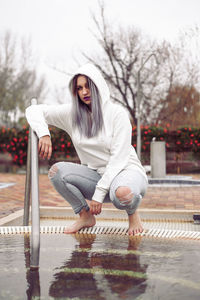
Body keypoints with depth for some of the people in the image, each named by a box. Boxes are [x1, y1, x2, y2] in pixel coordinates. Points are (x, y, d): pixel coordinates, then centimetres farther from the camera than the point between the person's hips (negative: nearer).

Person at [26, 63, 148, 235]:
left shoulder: (117, 113, -11)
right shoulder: (72, 113, 2)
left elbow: (119, 158, -16)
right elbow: (34, 110, 6)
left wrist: (99, 193, -21)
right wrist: (44, 134, -14)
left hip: (125, 170, -4)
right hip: (96, 175, 4)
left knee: (122, 194, -40)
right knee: (57, 171, -21)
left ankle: (133, 213, -1)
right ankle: (86, 216, 0)